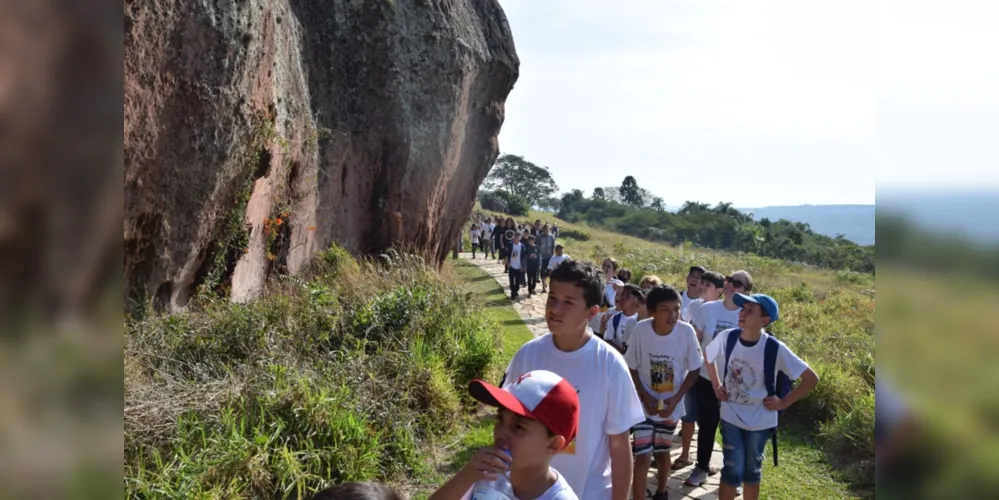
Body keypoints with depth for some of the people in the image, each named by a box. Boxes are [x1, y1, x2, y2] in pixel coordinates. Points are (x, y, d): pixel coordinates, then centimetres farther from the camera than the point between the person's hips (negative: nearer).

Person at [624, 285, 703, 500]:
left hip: (671, 406, 2)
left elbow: (694, 370, -7)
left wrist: (676, 399, -14)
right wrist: (645, 396, -15)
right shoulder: (641, 330, -20)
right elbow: (632, 368, -7)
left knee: (662, 452, 21)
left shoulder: (686, 331, -19)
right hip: (644, 405, -1)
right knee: (643, 457, -6)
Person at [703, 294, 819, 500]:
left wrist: (784, 402, -12)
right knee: (733, 470, 1)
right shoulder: (727, 337, -13)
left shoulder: (775, 349, -21)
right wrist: (716, 385, 4)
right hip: (731, 417, 1)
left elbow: (811, 378, -13)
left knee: (752, 471, 15)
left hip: (759, 420, -1)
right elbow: (708, 355, 10)